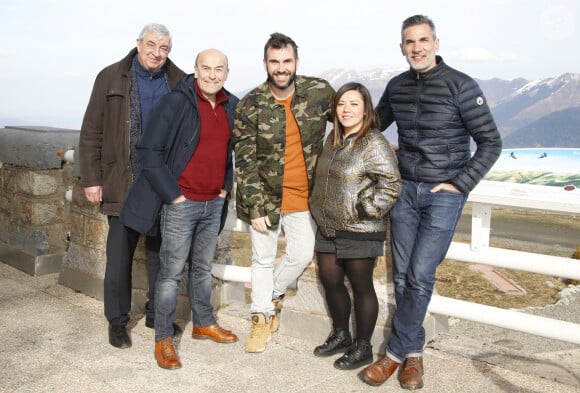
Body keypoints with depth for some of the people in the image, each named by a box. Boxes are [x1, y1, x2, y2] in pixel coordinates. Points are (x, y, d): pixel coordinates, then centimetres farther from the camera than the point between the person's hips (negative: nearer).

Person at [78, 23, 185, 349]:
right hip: (124, 184, -1)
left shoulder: (180, 83, 4)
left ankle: (157, 313, 28)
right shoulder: (111, 78, 1)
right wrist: (92, 179, -3)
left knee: (161, 252, 11)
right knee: (120, 255, 5)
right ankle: (117, 321, 21)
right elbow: (91, 133, 1)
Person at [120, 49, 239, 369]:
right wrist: (172, 194, -14)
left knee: (203, 267, 18)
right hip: (181, 203, -5)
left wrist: (227, 185, 10)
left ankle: (203, 323, 34)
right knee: (172, 271, 2)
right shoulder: (175, 103, -12)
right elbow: (149, 151, -13)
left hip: (214, 203, 6)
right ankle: (163, 338, 15)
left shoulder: (232, 107, 6)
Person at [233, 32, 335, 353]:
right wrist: (255, 207, -14)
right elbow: (244, 162, -11)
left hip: (304, 195, 2)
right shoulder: (250, 106, -11)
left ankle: (273, 293, 37)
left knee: (302, 254, 8)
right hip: (264, 195, -2)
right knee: (263, 259, 9)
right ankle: (262, 316, 30)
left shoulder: (321, 92, -7)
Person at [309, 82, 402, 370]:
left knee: (360, 286, 5)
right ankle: (340, 336, 35)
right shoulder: (333, 139, 10)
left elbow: (392, 185, -18)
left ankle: (362, 348, 21)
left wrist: (365, 210, -17)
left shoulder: (374, 143, -14)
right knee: (330, 280, 15)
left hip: (359, 232, -8)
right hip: (328, 228, 8)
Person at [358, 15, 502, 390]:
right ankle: (414, 353, 19)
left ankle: (396, 352, 9)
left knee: (420, 276, -7)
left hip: (444, 194, -4)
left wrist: (458, 185, -11)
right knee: (402, 275, 4)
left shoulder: (461, 85, -9)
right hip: (405, 189, 5)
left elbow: (491, 142, -6)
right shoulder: (396, 87, 6)